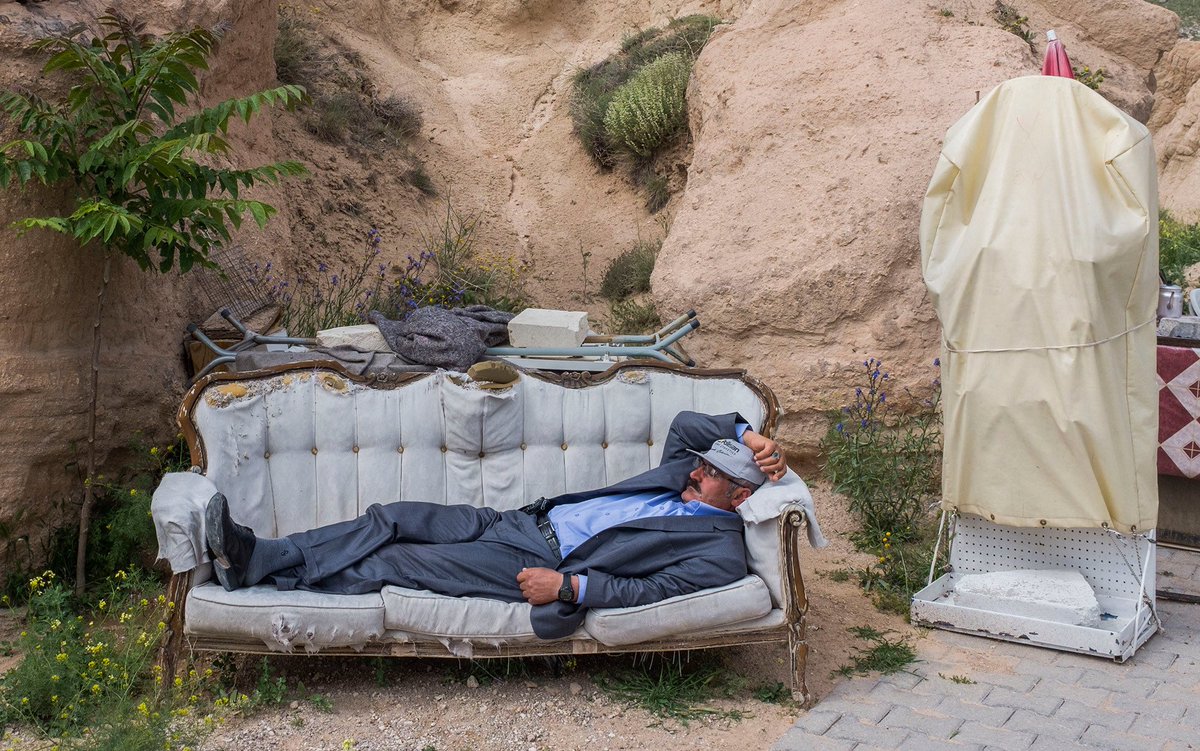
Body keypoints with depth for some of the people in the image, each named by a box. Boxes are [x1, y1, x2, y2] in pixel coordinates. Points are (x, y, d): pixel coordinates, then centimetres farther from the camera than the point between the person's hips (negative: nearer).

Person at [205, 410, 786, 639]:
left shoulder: (721, 554, -9)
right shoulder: (683, 473, 15)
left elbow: (647, 590, -18)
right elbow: (684, 423, 18)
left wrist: (568, 586, -25)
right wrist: (748, 435, 6)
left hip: (544, 566, -8)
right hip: (523, 521, 8)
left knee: (398, 562, -13)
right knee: (393, 518, -5)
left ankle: (258, 565, -3)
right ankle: (253, 557, -2)